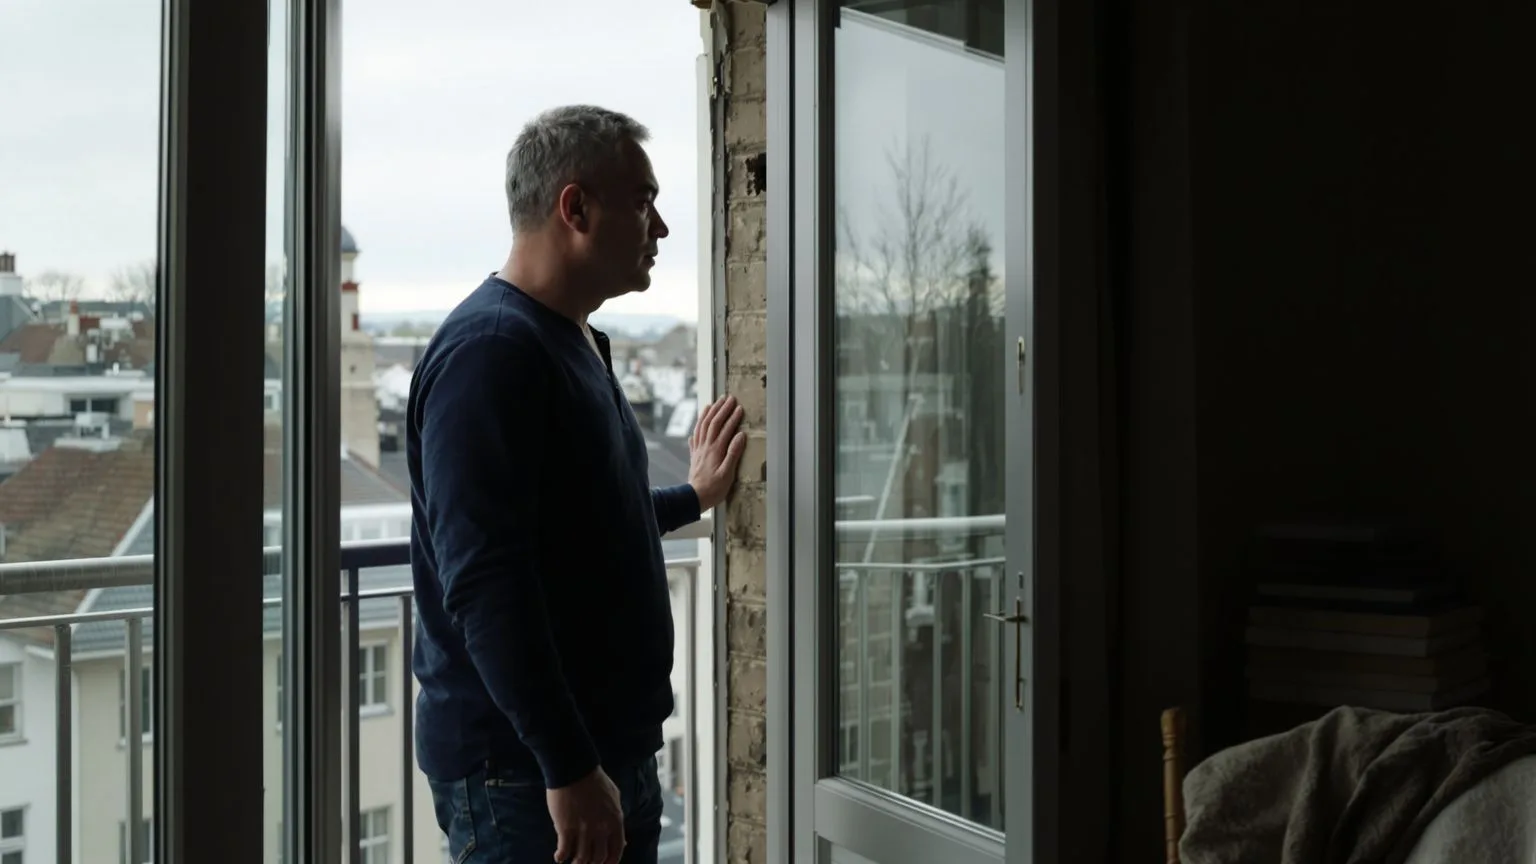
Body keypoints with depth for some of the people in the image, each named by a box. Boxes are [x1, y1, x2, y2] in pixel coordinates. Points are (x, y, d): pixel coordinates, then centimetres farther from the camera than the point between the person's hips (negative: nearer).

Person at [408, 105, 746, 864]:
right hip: (524, 771, -9)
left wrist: (695, 496, 33)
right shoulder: (489, 348, -18)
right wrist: (567, 768, -27)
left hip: (615, 749, 9)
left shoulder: (577, 343, 13)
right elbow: (482, 582, -26)